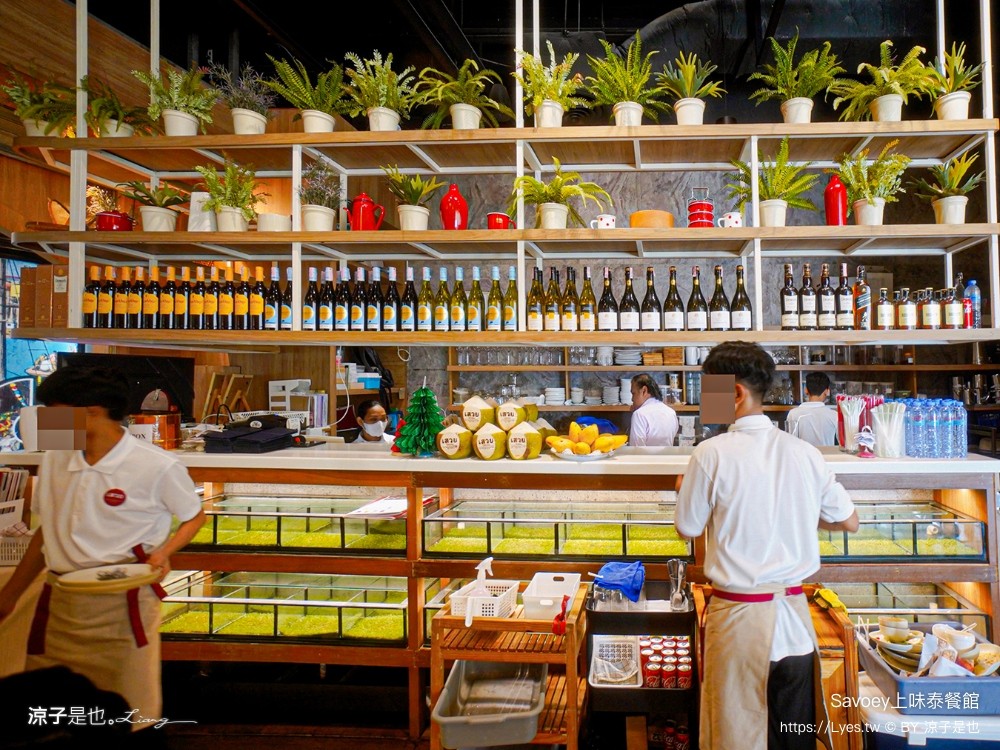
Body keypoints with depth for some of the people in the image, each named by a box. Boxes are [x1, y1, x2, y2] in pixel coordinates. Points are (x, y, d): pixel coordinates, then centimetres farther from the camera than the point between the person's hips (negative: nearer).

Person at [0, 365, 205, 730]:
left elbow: (194, 517, 2)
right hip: (58, 602, 5)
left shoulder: (157, 466, -12)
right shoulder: (54, 459, 5)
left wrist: (164, 551, -16)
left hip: (124, 603, -5)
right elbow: (47, 531, 17)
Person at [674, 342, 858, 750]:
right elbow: (849, 521, 11)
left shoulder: (712, 453, -13)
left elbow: (688, 528, -3)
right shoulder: (804, 452, 0)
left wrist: (686, 488, 14)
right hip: (794, 613, 4)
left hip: (739, 617, -4)